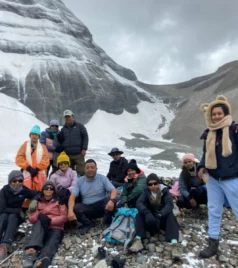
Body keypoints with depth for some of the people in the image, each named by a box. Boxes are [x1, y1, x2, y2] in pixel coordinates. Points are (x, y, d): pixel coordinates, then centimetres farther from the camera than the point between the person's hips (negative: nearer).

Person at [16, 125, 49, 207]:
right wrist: (28, 167, -11)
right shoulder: (25, 145, 9)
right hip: (27, 173, 0)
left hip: (40, 173, 0)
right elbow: (19, 158, -1)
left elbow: (45, 160, -1)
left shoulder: (43, 147, 9)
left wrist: (37, 169, -12)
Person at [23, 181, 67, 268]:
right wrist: (38, 216, -11)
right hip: (41, 229, 1)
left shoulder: (59, 201, 15)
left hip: (55, 228, -1)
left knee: (51, 243, -35)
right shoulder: (38, 202, 21)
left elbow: (64, 217, 4)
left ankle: (42, 260, -67)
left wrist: (50, 220, -12)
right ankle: (31, 251, -55)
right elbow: (31, 218, 12)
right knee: (39, 222, -33)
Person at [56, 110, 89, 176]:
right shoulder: (63, 129, 15)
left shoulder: (79, 126, 5)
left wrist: (84, 149, -8)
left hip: (78, 154, -3)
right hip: (67, 155, 4)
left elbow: (85, 137, 0)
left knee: (81, 171, -6)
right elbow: (60, 140, 21)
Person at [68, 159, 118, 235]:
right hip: (87, 208, 2)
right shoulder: (79, 181, 1)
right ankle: (88, 224, 0)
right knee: (75, 208, -27)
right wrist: (70, 210, -28)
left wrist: (112, 200, -36)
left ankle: (107, 223, -5)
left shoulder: (102, 178, -3)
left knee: (111, 201, -31)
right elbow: (72, 197, -8)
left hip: (101, 206, -1)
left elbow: (114, 190, -13)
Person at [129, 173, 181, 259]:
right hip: (150, 218, 2)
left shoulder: (165, 191, -7)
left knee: (170, 215, -32)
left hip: (163, 218, -2)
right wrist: (147, 213, -40)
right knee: (140, 214, -25)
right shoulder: (146, 192, -3)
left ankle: (174, 244, -48)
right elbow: (139, 203, -19)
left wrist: (160, 214, -42)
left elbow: (169, 204, -23)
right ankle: (138, 240, -38)